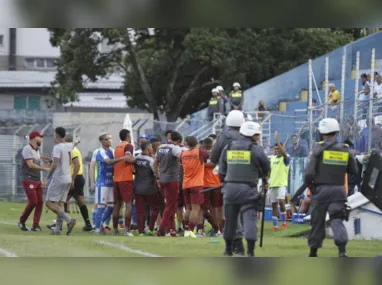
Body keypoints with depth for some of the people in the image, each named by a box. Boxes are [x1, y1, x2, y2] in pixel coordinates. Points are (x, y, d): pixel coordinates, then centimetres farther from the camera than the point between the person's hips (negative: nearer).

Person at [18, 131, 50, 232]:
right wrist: (45, 168, -20)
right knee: (33, 202, -13)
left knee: (40, 202, -1)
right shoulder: (27, 149, -10)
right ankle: (22, 221, 5)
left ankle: (35, 225, 1)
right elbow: (30, 165, -19)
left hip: (37, 181, 8)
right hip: (28, 180, -8)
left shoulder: (37, 150, 17)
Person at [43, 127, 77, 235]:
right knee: (60, 203, 10)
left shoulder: (57, 147, -15)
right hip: (68, 179, 8)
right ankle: (58, 229, 4)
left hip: (58, 178, -8)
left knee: (50, 203, -6)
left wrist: (47, 178, -15)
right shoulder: (69, 146, 8)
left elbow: (55, 164, -22)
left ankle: (69, 220, -18)